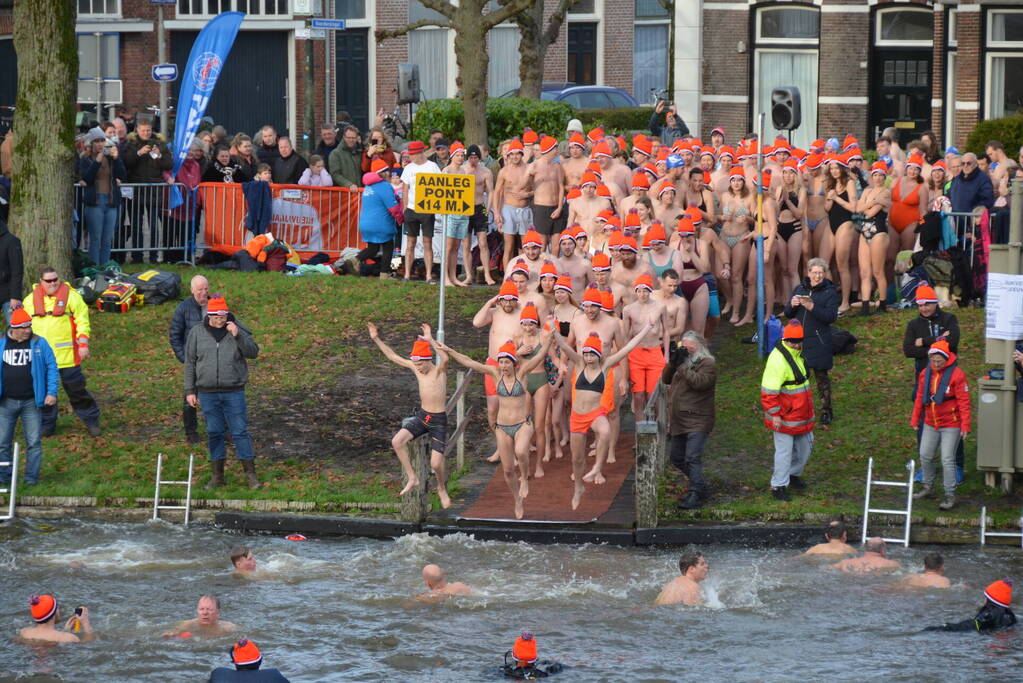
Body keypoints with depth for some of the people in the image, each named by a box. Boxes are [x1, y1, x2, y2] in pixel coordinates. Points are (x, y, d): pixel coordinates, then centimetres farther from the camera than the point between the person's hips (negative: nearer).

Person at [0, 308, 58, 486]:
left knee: (34, 441, 0)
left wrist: (52, 392, -7)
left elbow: (52, 368, 2)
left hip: (31, 402, -1)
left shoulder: (39, 344, 0)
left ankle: (32, 477, 7)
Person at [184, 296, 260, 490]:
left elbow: (253, 352, -11)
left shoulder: (238, 330, -1)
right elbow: (190, 363, 6)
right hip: (207, 392, 1)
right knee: (214, 433, 7)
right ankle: (217, 475, 15)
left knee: (240, 431, 0)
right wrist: (190, 391, 4)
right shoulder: (197, 333, 2)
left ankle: (250, 474, 7)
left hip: (234, 392, -1)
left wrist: (237, 335, -24)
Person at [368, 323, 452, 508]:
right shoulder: (415, 367, 1)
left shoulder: (439, 370, -17)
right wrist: (377, 339, 2)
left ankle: (442, 488, 22)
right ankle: (412, 478, -1)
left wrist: (430, 340, -52)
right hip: (421, 416, 6)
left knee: (436, 463, -9)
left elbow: (445, 358, -40)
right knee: (397, 441, -14)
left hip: (438, 421, -6)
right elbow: (393, 357, 8)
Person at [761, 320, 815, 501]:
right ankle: (778, 486, 8)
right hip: (784, 417, -9)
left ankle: (794, 474, 39)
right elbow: (769, 391, -24)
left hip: (801, 414, 9)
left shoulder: (797, 354, 7)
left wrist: (809, 407, 29)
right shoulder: (777, 359, -24)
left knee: (805, 445, 18)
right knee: (784, 450, -2)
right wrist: (774, 414, -24)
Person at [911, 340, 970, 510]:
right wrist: (915, 419, 15)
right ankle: (928, 487, 32)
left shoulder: (956, 375, -14)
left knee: (947, 459, -7)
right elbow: (920, 398, 13)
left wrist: (965, 424, -16)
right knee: (925, 456, 13)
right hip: (930, 425, 6)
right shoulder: (926, 373, 3)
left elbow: (964, 402, -13)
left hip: (951, 426, -6)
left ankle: (950, 495, 1)